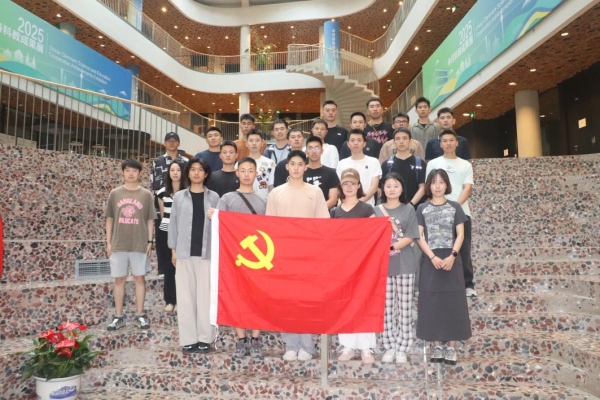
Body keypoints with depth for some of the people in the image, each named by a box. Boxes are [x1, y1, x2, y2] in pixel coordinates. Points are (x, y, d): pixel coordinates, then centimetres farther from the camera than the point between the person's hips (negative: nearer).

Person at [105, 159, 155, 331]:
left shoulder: (146, 194, 2)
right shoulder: (115, 193, 5)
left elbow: (150, 220, 4)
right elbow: (109, 219, 8)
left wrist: (150, 241, -1)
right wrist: (108, 242, 4)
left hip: (140, 244, -1)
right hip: (118, 244, 1)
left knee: (139, 278, 5)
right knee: (119, 279, 7)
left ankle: (140, 315, 15)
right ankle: (118, 316, 16)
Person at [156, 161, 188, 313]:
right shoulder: (162, 192, 6)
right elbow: (162, 214, 16)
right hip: (165, 233, 2)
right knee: (168, 267, 7)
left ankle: (179, 300, 11)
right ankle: (169, 300, 16)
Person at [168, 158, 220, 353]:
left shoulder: (214, 197, 7)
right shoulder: (179, 197, 8)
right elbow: (173, 224, 10)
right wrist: (173, 250, 5)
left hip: (207, 253, -1)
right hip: (185, 252, 1)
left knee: (206, 295, 1)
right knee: (185, 296, 2)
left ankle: (205, 338, 9)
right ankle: (188, 339, 10)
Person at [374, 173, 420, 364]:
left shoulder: (409, 210, 1)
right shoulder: (377, 210, 7)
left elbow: (410, 238, -7)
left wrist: (391, 246, -18)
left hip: (404, 265, -1)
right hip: (382, 264, 2)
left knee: (404, 307, 4)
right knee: (386, 307, 6)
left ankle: (402, 348, 15)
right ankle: (389, 347, 17)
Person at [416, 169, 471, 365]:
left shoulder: (455, 207, 4)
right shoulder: (422, 209, 4)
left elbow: (460, 234, 0)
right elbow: (419, 237, -1)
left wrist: (452, 256, -13)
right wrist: (433, 257, -13)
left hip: (451, 259, 0)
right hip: (430, 260, 0)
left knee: (453, 301, 2)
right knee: (431, 302, 3)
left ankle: (451, 346, 11)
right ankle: (437, 345, 14)